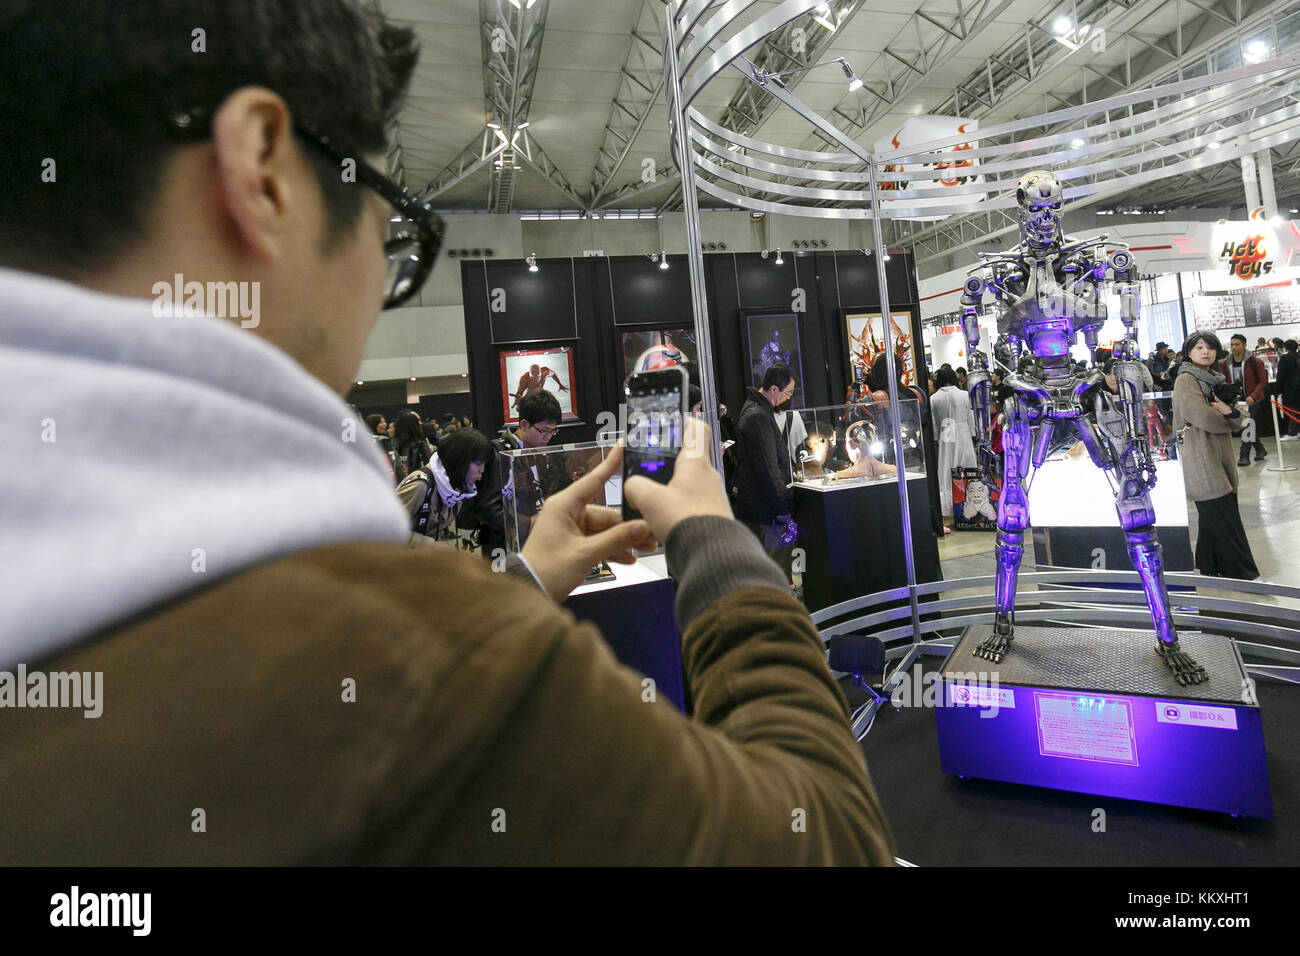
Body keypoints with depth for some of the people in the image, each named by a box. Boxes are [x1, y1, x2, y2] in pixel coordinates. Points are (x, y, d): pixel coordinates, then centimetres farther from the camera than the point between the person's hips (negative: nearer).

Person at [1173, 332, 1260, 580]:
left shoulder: (1215, 381, 19)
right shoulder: (1185, 380, -7)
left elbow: (1236, 424, 14)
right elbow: (1203, 418, -19)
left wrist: (1229, 411, -9)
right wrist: (1226, 420, 2)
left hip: (1220, 459, 8)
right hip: (1201, 462, -8)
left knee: (1213, 518, 12)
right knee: (1223, 518, -7)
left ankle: (1212, 570, 21)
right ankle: (1243, 575, -1)